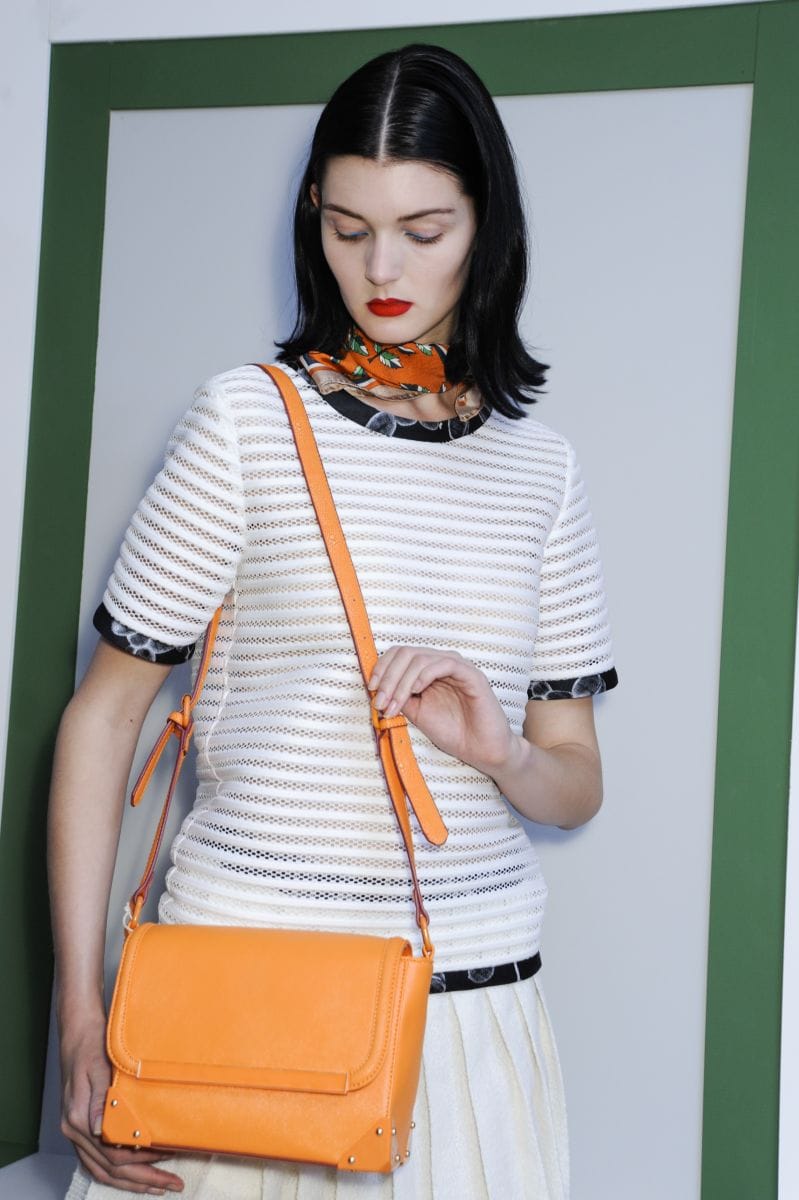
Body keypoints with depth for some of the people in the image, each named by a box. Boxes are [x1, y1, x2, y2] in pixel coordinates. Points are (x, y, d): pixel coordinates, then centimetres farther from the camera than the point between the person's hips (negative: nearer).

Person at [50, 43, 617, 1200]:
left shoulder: (540, 467, 6)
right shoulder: (249, 421, -3)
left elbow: (577, 781, 11)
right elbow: (104, 712, -3)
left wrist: (502, 754, -13)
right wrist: (81, 1014, -10)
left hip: (475, 1002, 3)